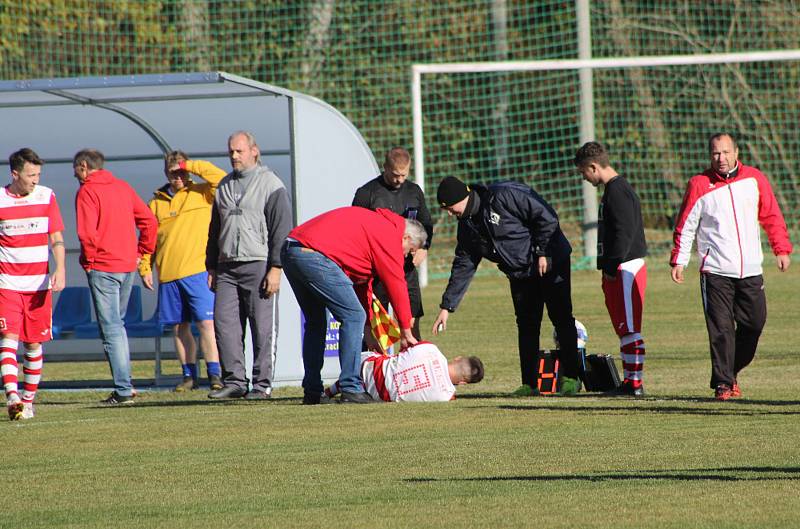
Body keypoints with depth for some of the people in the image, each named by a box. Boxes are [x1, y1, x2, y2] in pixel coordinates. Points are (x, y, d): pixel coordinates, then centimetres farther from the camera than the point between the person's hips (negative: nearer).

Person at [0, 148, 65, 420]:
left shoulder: (46, 197, 4)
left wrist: (60, 269, -11)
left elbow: (56, 239, 5)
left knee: (34, 344, 6)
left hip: (39, 283, 3)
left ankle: (28, 400, 17)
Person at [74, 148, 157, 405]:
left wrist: (88, 259, -6)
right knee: (117, 324, 19)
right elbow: (149, 221, 11)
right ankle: (124, 384, 15)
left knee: (111, 329, -4)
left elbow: (87, 232, -20)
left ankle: (123, 390, -8)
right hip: (128, 265, 7)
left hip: (102, 268, -7)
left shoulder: (87, 192, -9)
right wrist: (141, 252, 14)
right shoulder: (123, 187, 12)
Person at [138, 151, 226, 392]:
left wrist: (190, 166, -8)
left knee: (206, 323, -10)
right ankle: (189, 375, 14)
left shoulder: (201, 193, 5)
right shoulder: (156, 203, 14)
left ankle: (215, 374, -8)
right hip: (167, 276, 4)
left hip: (197, 272, -4)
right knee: (180, 327, 7)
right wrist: (145, 268, 7)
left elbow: (221, 179, -12)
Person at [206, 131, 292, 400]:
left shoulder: (270, 184, 0)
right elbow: (215, 230, 25)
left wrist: (275, 268, -13)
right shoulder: (224, 186, 19)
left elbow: (281, 229, -6)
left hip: (258, 266, -6)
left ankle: (262, 384, 0)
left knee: (263, 328, -4)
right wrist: (212, 267, 19)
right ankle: (234, 381, 3)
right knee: (225, 324, -2)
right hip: (227, 267, 6)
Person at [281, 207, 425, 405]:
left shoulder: (375, 223, 30)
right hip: (315, 256, -10)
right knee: (353, 316, -5)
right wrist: (406, 331, 9)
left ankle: (312, 392, 20)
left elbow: (362, 282, 34)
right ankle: (351, 390, -7)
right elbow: (396, 285, 1)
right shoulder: (389, 235, 1)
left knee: (315, 322, 20)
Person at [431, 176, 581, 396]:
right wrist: (447, 306, 2)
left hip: (551, 264, -7)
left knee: (561, 319, -4)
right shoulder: (467, 225, 1)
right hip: (519, 274, 7)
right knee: (526, 326, 4)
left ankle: (570, 378, 1)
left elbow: (546, 217, -22)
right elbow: (463, 265, 5)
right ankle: (529, 383, 6)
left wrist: (542, 252, -18)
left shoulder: (505, 196, -24)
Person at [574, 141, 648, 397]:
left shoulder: (617, 191, -14)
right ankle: (629, 381, 17)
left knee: (629, 328, -9)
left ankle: (635, 382, -9)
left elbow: (624, 232, -21)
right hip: (618, 271, 11)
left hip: (625, 270, -11)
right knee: (624, 328, 13)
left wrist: (611, 268, -19)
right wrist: (609, 270, 17)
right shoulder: (614, 189, 18)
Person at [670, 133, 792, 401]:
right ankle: (723, 383, -2)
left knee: (754, 323, 4)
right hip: (715, 271, -3)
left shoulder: (755, 180, 6)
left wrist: (781, 249, 7)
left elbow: (772, 217, 13)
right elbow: (685, 226, 2)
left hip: (751, 271, 3)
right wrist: (678, 260, -4)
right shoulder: (699, 185, -1)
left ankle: (732, 371, 22)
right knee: (720, 330, -7)